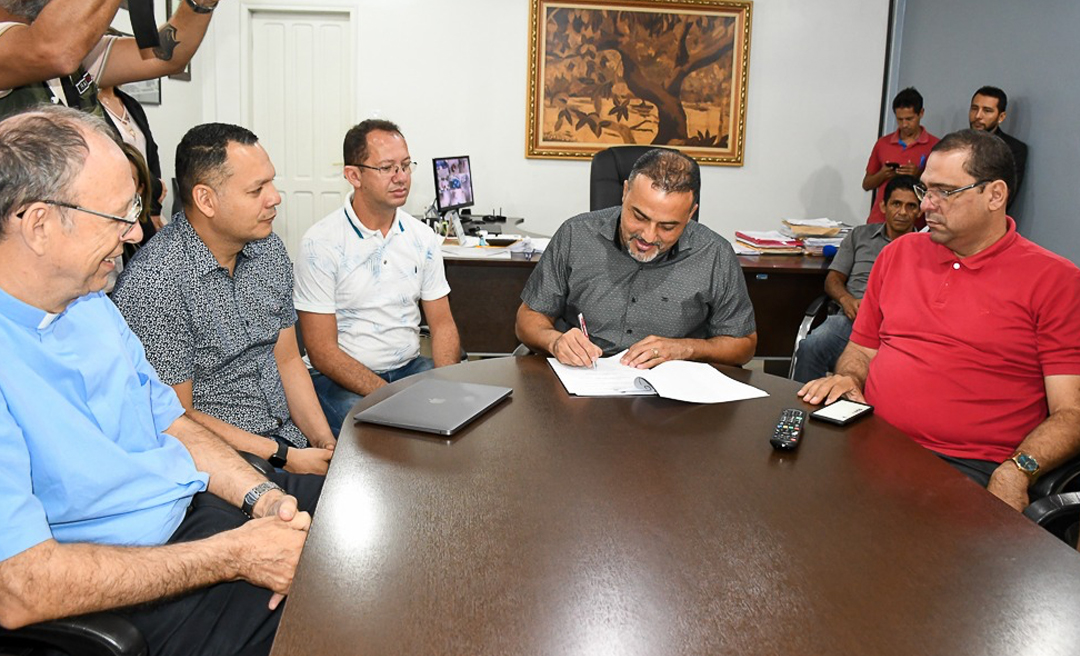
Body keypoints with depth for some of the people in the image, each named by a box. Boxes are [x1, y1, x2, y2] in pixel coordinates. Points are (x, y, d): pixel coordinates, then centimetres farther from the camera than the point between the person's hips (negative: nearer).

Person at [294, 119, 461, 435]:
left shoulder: (423, 238, 7)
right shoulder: (321, 243, -10)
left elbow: (442, 323, 9)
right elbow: (322, 351, -12)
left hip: (411, 367, 5)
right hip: (342, 377, -5)